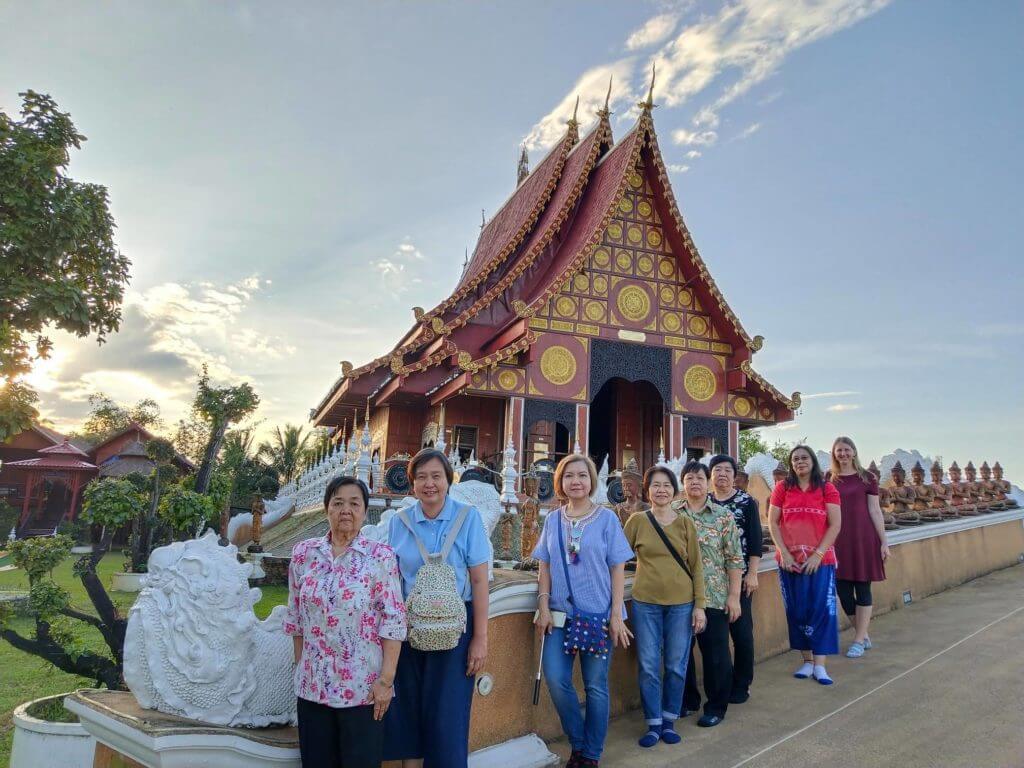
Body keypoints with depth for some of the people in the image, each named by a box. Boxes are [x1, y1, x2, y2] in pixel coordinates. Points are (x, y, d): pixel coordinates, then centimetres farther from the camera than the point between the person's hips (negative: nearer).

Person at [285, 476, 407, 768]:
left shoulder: (381, 556, -8)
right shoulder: (303, 553, 2)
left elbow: (393, 621, -10)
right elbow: (295, 616, 10)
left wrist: (386, 679, -13)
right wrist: (300, 667, 9)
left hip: (363, 685, -3)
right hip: (313, 683, 3)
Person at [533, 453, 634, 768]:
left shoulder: (606, 518, -3)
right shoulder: (553, 520, 5)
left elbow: (617, 568, -3)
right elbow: (545, 567, 7)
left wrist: (616, 614, -8)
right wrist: (543, 606, -2)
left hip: (598, 614, -2)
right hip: (561, 612, 2)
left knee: (595, 685, 6)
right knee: (556, 679, -5)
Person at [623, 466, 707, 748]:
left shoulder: (685, 523, 1)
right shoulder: (637, 521, -1)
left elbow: (696, 566, 2)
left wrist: (700, 605, -1)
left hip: (681, 603, 1)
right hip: (645, 603, 0)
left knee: (676, 666, 10)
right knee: (648, 667, 5)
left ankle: (669, 721, 27)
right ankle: (653, 724, 21)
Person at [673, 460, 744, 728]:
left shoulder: (723, 516, -2)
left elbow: (734, 559, -3)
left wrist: (734, 596, -7)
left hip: (714, 596, -2)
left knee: (716, 653, 7)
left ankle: (716, 706, 24)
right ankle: (687, 700, 31)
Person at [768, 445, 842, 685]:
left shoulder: (827, 489, 0)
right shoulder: (782, 488, 3)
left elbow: (835, 525, -4)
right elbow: (773, 522, 3)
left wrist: (818, 554, -11)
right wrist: (784, 553, -7)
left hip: (820, 560, -1)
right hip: (789, 560, 1)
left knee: (821, 610, -1)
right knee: (797, 611, 6)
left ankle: (819, 665, 7)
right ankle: (807, 660, 19)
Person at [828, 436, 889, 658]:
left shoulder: (866, 477, 1)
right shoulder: (828, 478, 5)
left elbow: (875, 511, 1)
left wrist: (884, 541, -1)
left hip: (863, 538, -2)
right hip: (837, 540, 2)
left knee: (862, 587, 3)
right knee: (842, 588, 5)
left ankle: (859, 640, 14)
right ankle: (864, 635, 24)